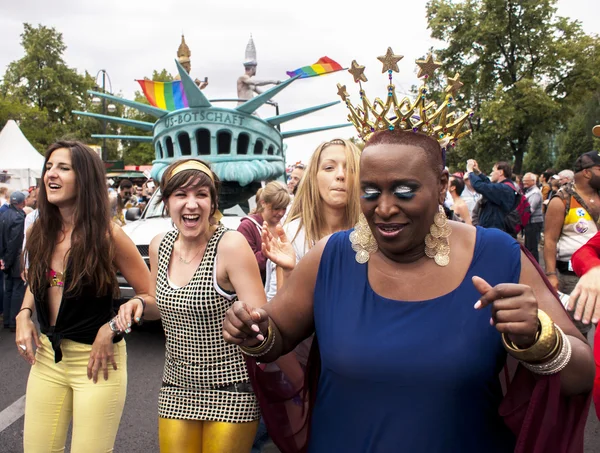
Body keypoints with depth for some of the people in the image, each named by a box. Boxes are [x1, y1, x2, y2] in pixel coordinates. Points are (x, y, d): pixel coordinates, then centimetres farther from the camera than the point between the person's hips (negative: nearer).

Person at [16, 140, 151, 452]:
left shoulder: (107, 235, -13)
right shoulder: (39, 232, 2)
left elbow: (150, 295, -9)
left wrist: (112, 326, -20)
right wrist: (24, 314, 2)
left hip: (96, 361, -5)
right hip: (46, 357, 5)